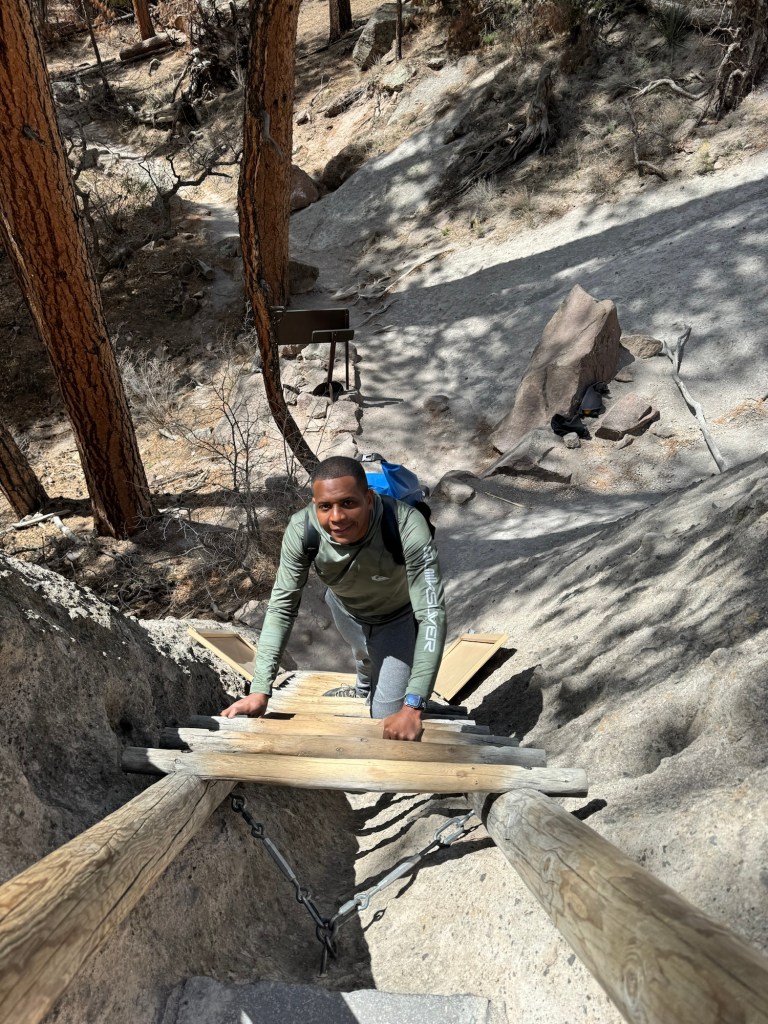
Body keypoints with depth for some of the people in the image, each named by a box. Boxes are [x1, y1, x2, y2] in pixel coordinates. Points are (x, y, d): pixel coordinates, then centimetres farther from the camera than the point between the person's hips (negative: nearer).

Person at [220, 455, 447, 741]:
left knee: (388, 721, -5)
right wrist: (260, 691, -32)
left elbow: (432, 614, -42)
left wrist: (412, 708, -49)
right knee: (364, 656, 34)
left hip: (399, 617, -3)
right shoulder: (301, 529, -35)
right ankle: (364, 692, 70)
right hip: (346, 609, 3)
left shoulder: (407, 527, -43)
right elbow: (282, 606, -25)